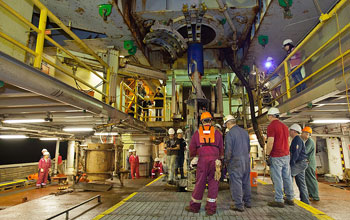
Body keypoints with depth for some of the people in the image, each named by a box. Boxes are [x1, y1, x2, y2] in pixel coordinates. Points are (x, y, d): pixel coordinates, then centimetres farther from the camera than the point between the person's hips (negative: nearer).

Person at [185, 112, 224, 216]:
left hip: (202, 159, 0)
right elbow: (221, 148, 17)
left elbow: (192, 148, 12)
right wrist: (221, 156, 37)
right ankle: (211, 208, 10)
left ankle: (194, 206, 18)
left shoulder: (197, 132, 8)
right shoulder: (217, 132, 8)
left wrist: (192, 156, 31)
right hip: (214, 159, 0)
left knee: (200, 183, 7)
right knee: (213, 183, 7)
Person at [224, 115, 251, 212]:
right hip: (246, 160, 7)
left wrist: (226, 161, -1)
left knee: (236, 182, 1)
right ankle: (247, 202, 27)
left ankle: (239, 205, 6)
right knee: (246, 181, 16)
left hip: (235, 161, -7)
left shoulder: (230, 134, -14)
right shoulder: (245, 132, 8)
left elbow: (228, 150, -15)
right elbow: (249, 147, 14)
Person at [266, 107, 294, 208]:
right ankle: (290, 199, 23)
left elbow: (270, 143, -18)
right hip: (286, 155, 8)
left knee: (277, 179, -2)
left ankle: (279, 200, 3)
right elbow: (287, 141, 18)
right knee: (287, 177, 13)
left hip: (276, 157, -8)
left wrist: (267, 155, -12)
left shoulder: (271, 126, -12)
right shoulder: (284, 126, 14)